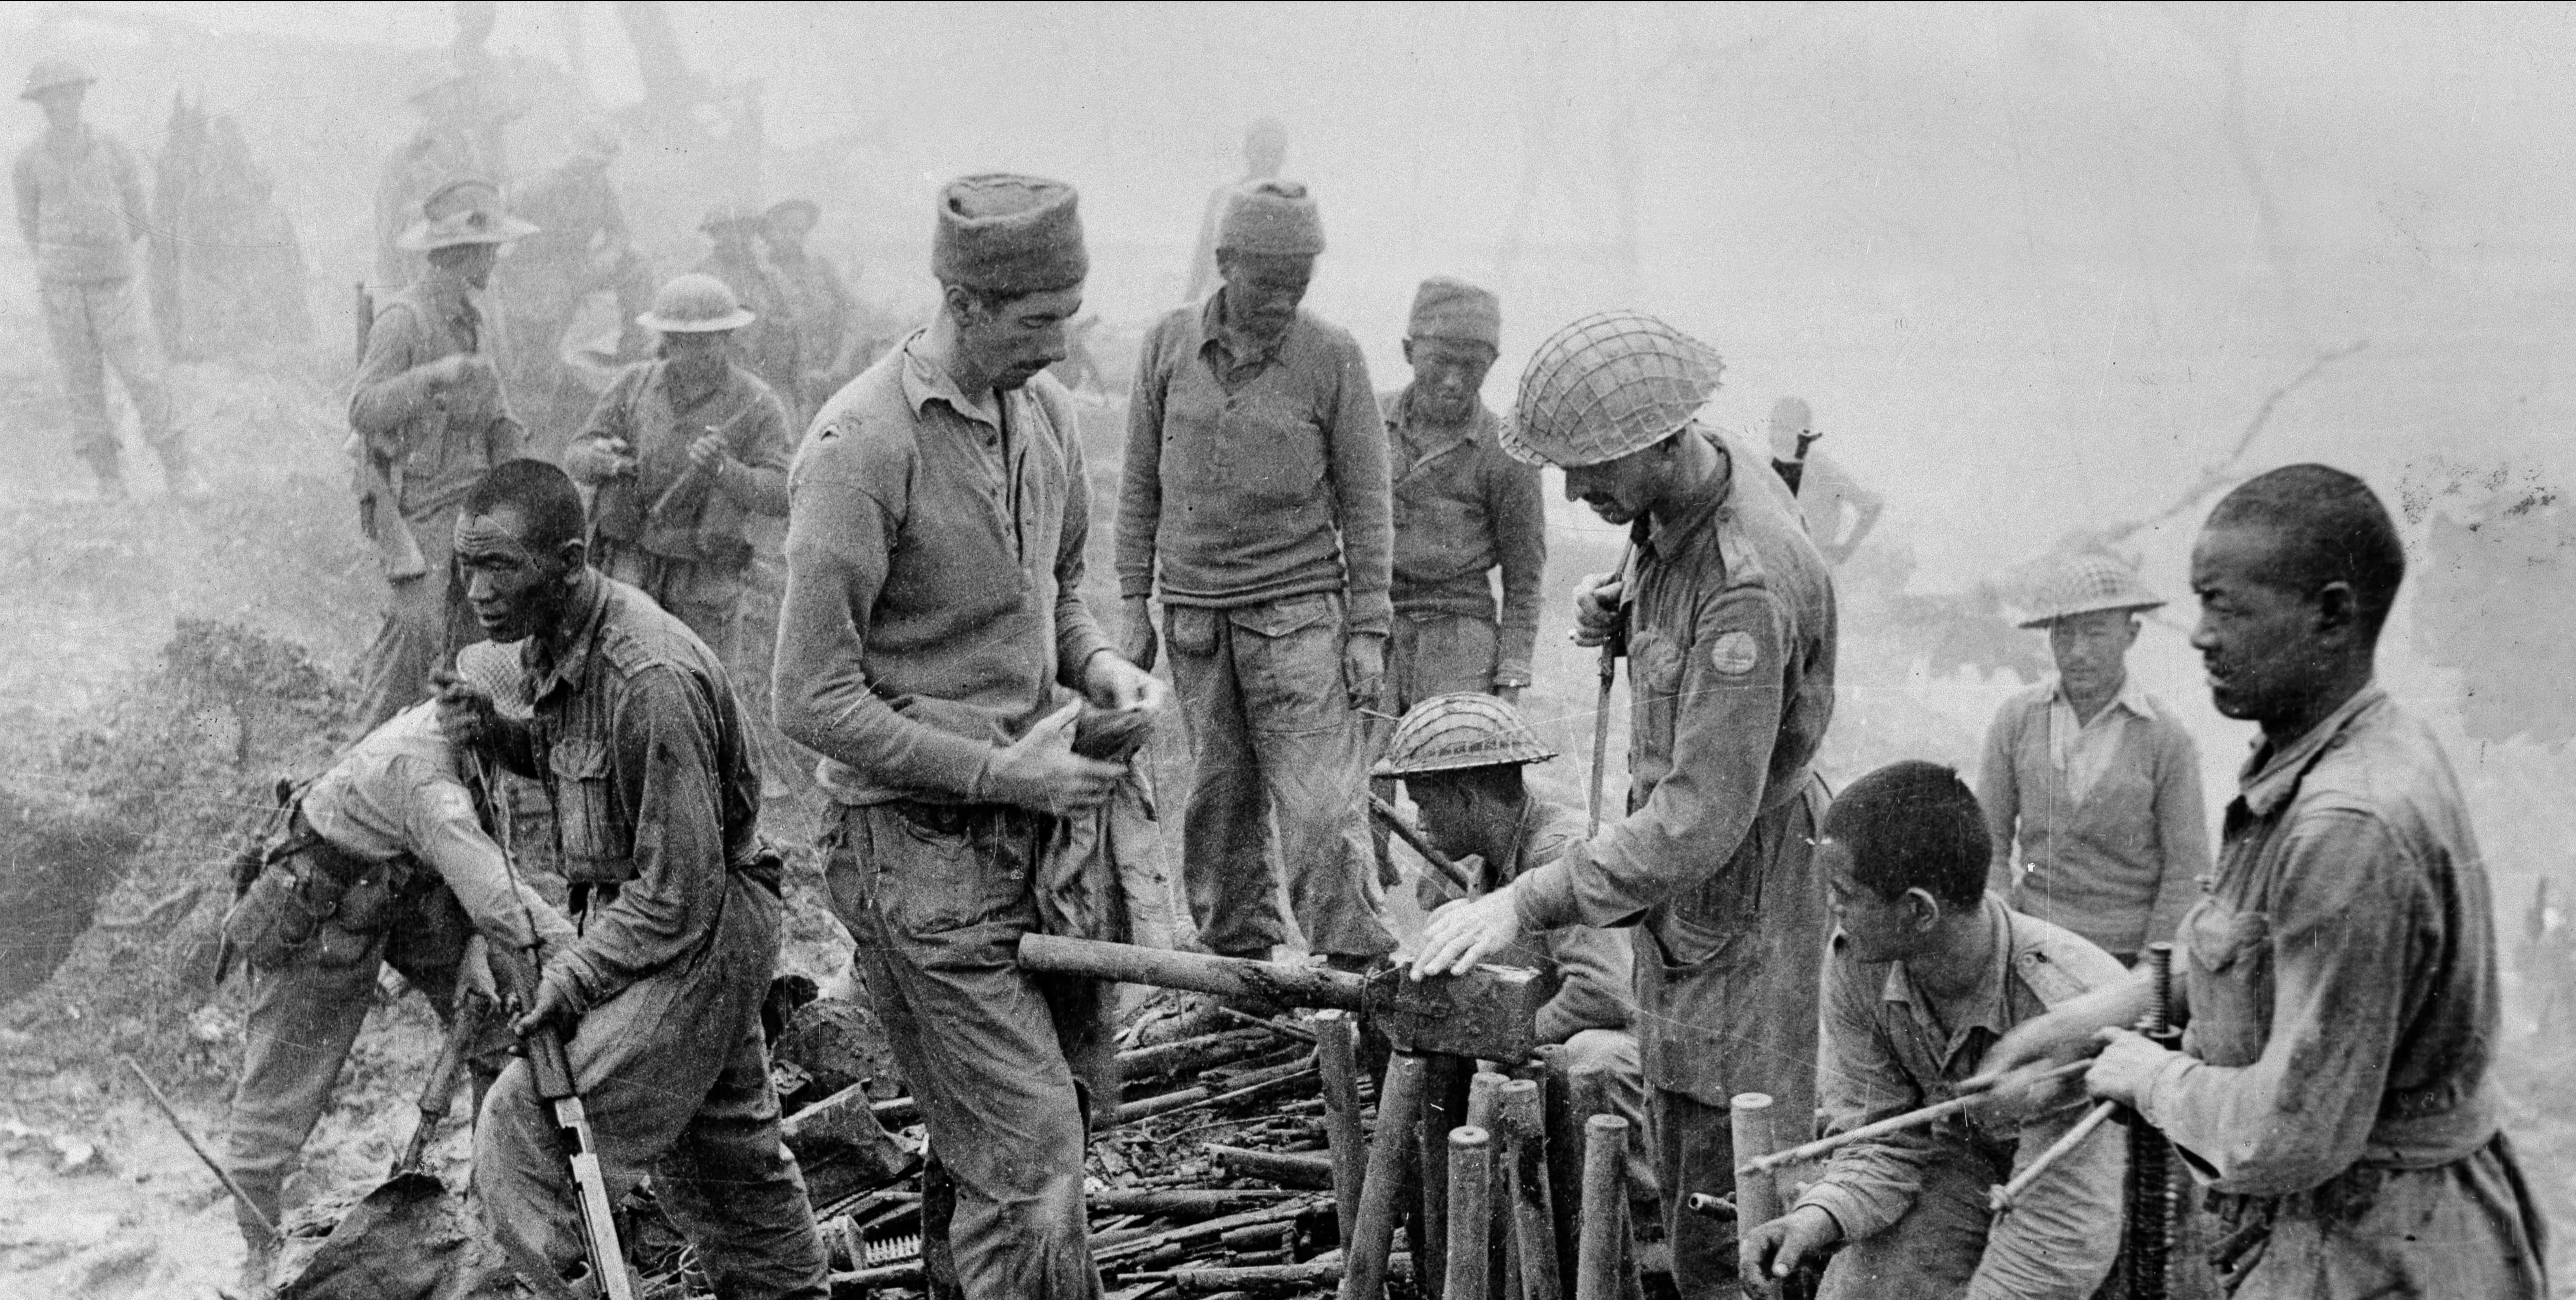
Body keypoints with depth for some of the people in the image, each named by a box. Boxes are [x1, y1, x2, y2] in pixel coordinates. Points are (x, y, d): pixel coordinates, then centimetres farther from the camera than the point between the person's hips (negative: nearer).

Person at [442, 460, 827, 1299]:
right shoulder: (550, 639, -1)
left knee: (523, 1135, -17)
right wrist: (492, 733, 0)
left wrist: (573, 976, -21)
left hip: (695, 935, -9)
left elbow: (680, 892, -26)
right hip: (628, 909, 10)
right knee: (723, 1152, 23)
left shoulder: (649, 680, -29)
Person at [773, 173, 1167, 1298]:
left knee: (1080, 1096, 19)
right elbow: (814, 702, -18)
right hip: (922, 849, -8)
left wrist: (1096, 664, -1)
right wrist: (999, 772, -19)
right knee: (1033, 1159, -7)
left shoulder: (1046, 411, 5)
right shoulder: (860, 447, -19)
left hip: (1040, 825, 8)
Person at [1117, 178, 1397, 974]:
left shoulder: (1332, 357, -4)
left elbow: (1364, 502, 0)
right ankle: (1236, 957, 20)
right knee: (1222, 796, 9)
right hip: (1195, 610, 3)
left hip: (1298, 609, -3)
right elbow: (1141, 483, 11)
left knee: (1321, 803, -9)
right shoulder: (1169, 346, 4)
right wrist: (1134, 604, 8)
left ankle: (1359, 969, -5)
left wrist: (1368, 629, -3)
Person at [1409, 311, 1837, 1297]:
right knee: (1682, 1188, 20)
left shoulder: (1746, 585, -30)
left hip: (1740, 902, -10)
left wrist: (1527, 904, -33)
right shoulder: (1694, 488, -1)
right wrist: (1621, 611, 1)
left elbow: (1701, 819, -33)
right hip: (1678, 905, 10)